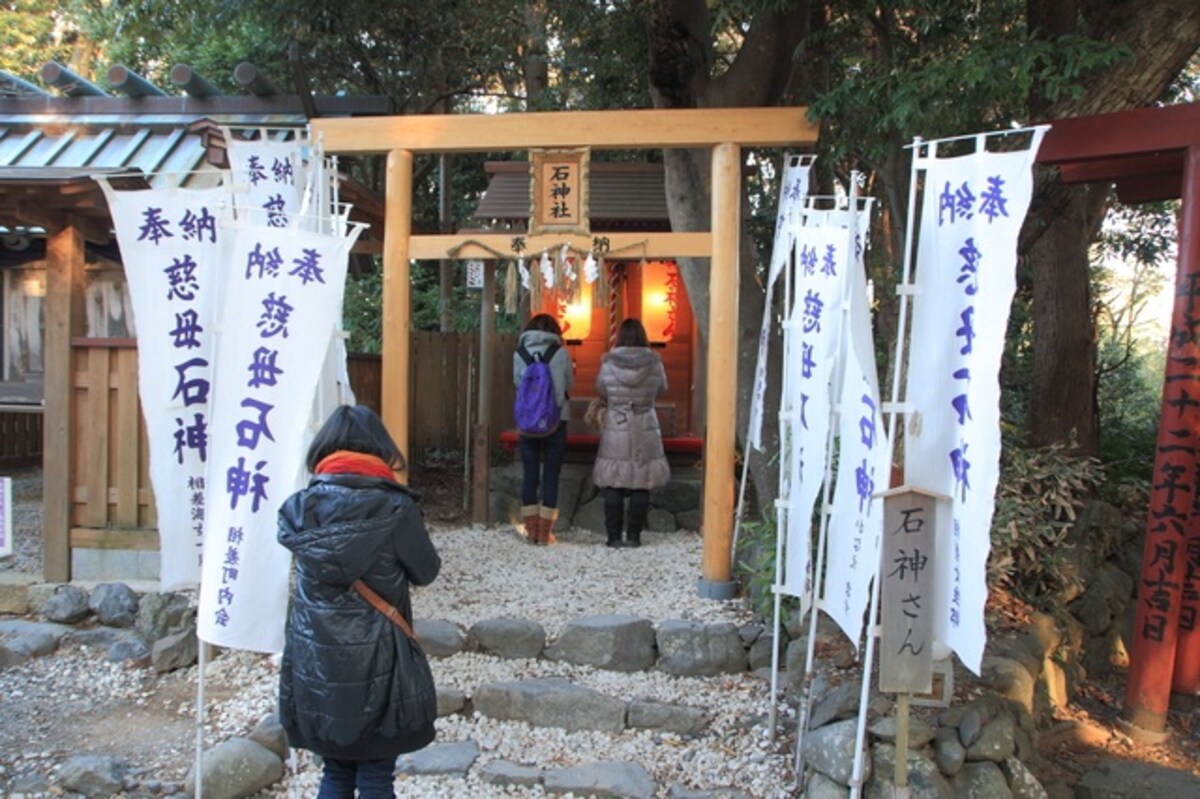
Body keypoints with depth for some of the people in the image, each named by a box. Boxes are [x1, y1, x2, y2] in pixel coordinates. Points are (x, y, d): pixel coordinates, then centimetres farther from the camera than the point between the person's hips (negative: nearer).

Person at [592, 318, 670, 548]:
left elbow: (600, 391, 5)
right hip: (645, 430, 1)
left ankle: (614, 535, 8)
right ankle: (634, 535, 9)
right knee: (641, 485, 7)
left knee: (613, 485, 7)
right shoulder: (654, 363, -7)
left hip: (615, 429, 0)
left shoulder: (608, 363, -8)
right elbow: (661, 389, 7)